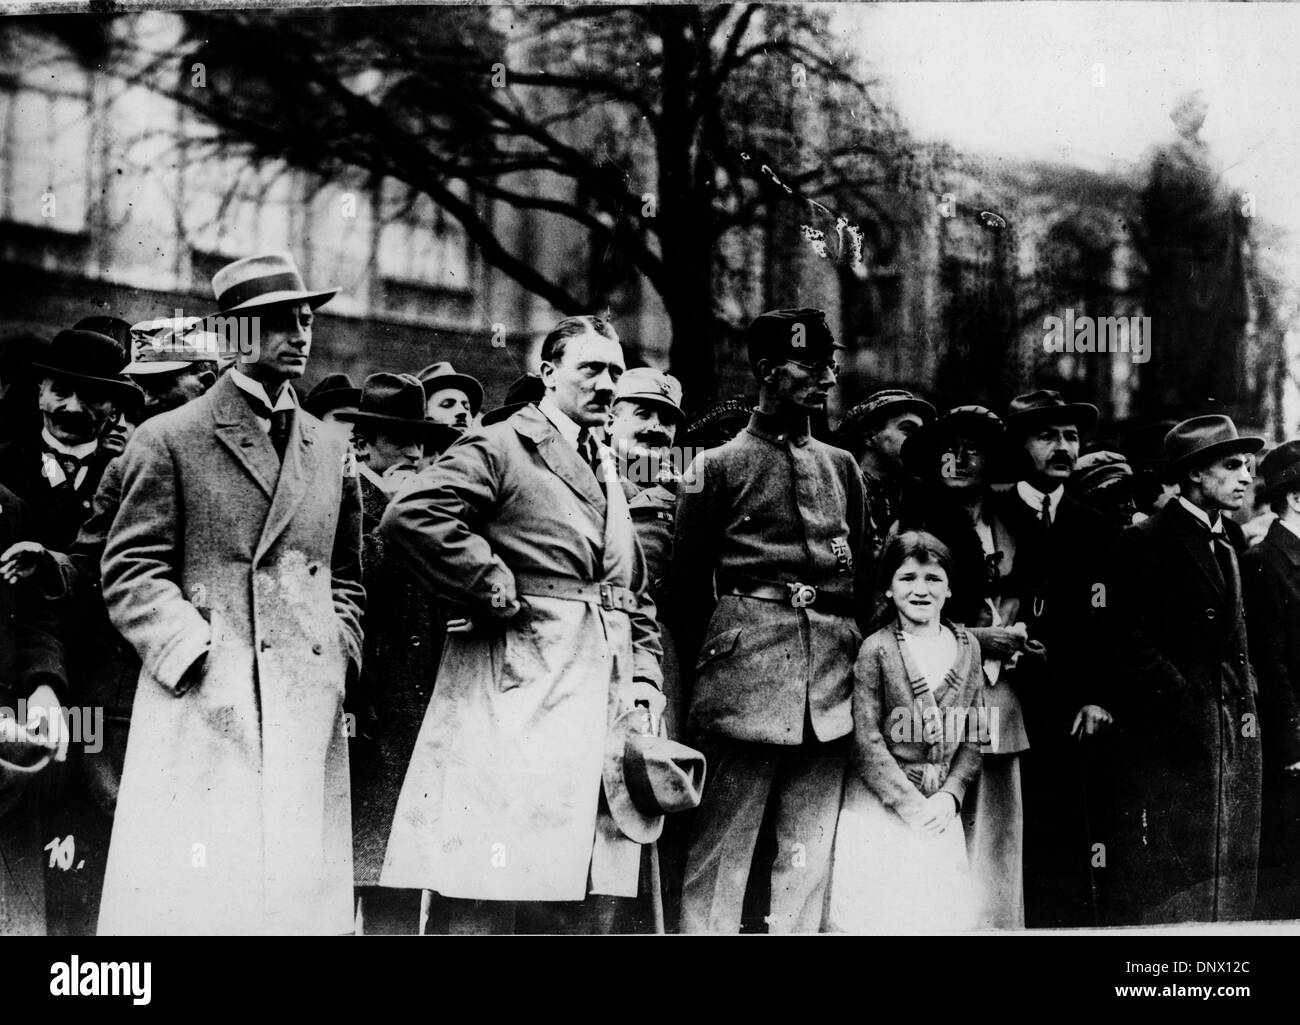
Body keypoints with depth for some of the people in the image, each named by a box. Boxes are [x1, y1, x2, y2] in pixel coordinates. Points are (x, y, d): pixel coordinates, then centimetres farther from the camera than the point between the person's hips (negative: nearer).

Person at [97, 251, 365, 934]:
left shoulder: (327, 449, 20)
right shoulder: (171, 439, 4)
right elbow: (129, 571, -1)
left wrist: (339, 651, 10)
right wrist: (197, 654, -11)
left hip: (309, 709, 5)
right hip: (202, 707, -4)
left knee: (300, 896, 1)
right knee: (193, 897, -7)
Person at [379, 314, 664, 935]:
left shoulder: (606, 474, 24)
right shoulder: (498, 448, -1)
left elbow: (636, 598, 28)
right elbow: (409, 516, -18)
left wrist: (646, 685, 12)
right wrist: (495, 590, -13)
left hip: (605, 709, 8)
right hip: (519, 703, -8)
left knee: (591, 906, 8)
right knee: (491, 904, -6)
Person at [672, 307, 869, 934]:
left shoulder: (843, 468, 17)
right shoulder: (717, 469, 3)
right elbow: (686, 585, 5)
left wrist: (859, 656, 13)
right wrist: (703, 669, 1)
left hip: (832, 686, 5)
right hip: (748, 673, -5)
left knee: (810, 854, 6)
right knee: (721, 851, -5)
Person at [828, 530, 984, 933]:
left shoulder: (967, 646, 7)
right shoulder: (876, 649, -6)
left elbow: (974, 736, 7)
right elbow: (867, 740, -9)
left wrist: (949, 796, -7)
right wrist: (910, 804, -15)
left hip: (940, 808, 4)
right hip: (880, 805, -4)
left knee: (946, 914, 3)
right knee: (876, 915, -4)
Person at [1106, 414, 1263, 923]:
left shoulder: (1230, 538, 16)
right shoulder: (1145, 541, -9)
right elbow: (1129, 642, -14)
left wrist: (1249, 700, 9)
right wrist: (1186, 703, -15)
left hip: (1235, 730, 8)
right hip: (1172, 738, -8)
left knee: (1229, 875, 10)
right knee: (1166, 879, -4)